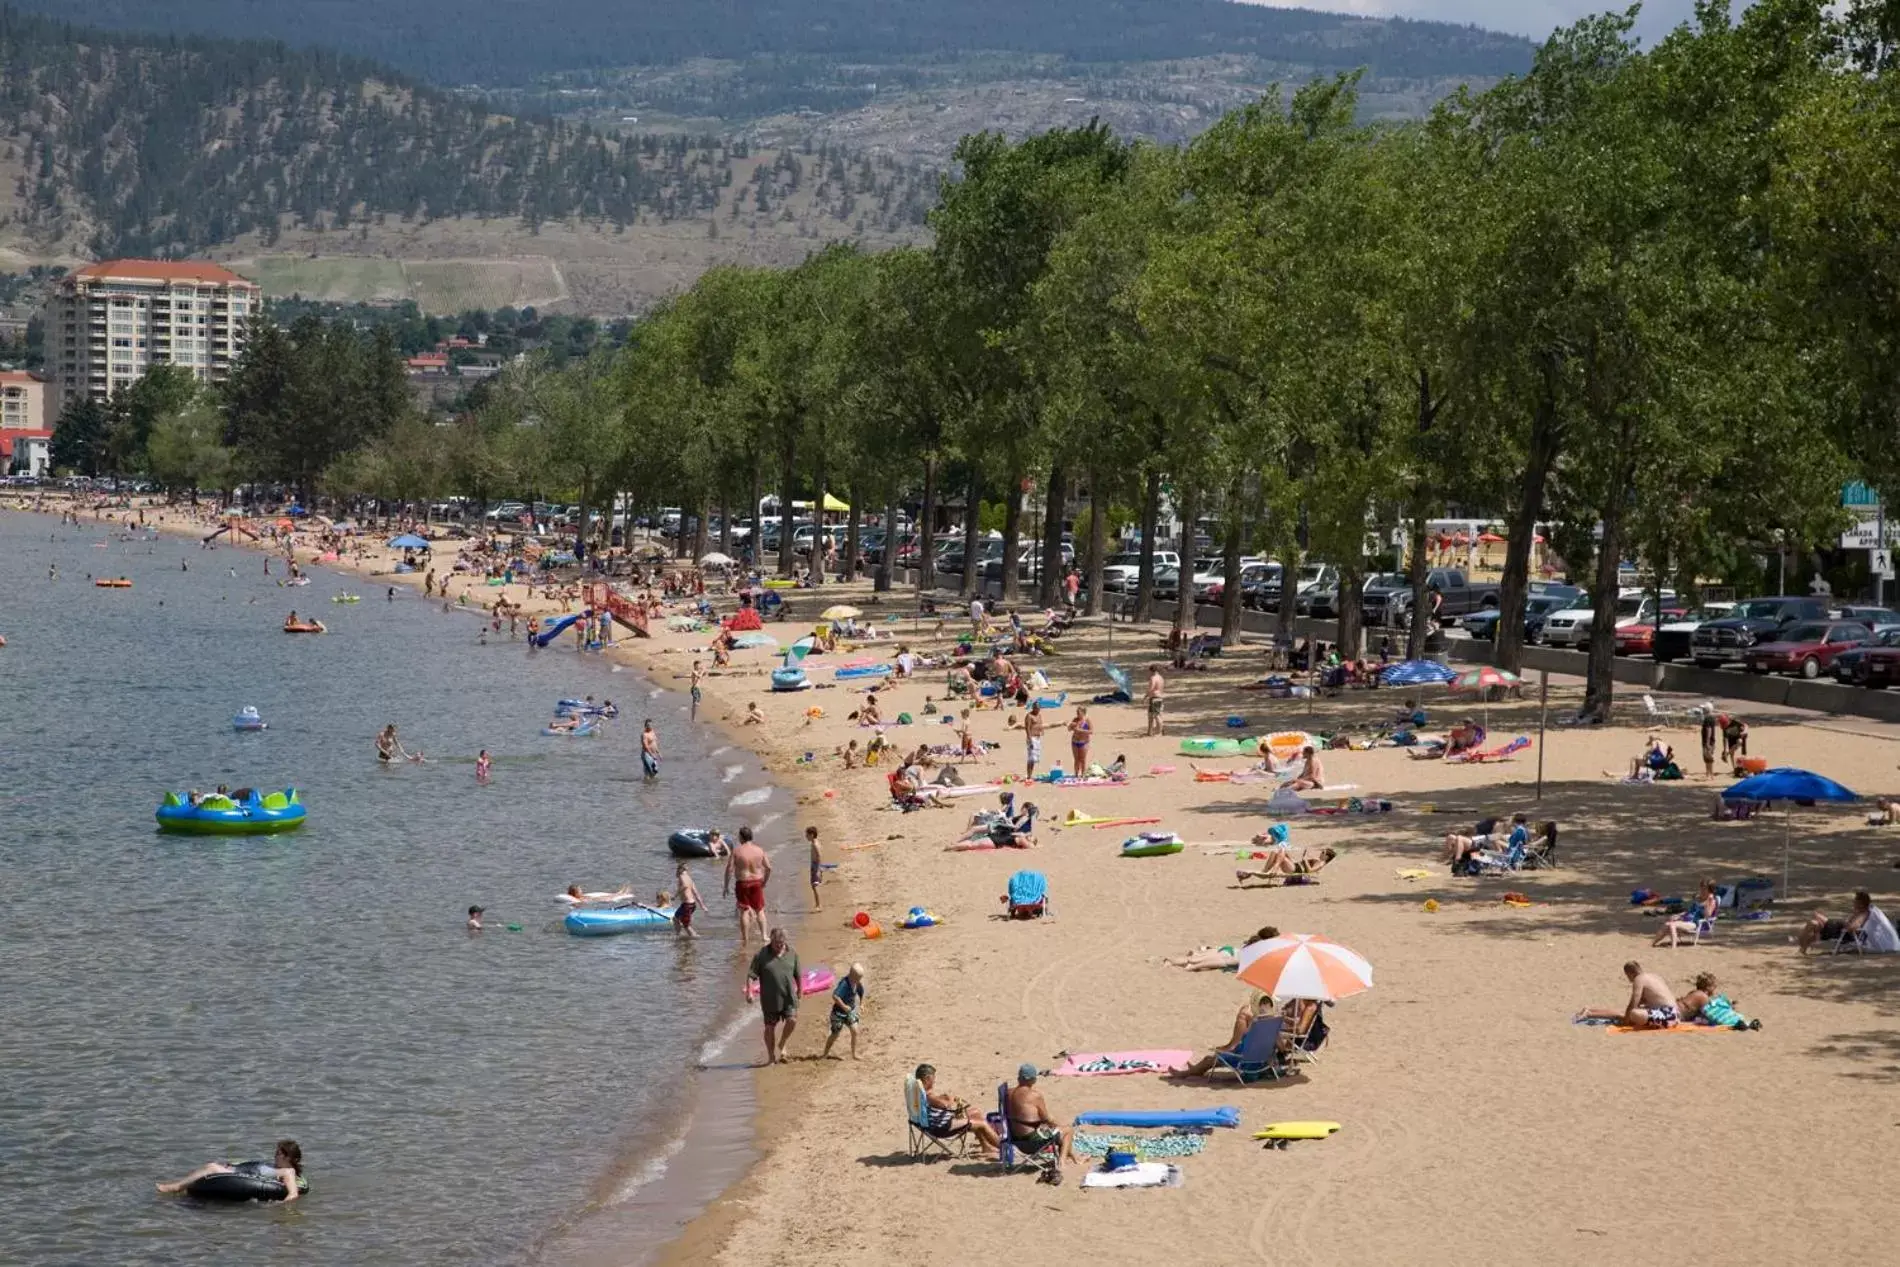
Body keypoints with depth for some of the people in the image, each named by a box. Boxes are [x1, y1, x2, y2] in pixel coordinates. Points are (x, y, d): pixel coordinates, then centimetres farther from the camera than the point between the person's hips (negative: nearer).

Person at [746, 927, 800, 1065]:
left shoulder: (792, 953, 2)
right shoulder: (762, 954, -6)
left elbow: (797, 974, 14)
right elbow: (751, 975, -7)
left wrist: (799, 990, 20)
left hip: (788, 996, 1)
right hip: (770, 998, -1)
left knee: (792, 1020, -16)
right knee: (770, 1027, 5)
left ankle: (782, 1045, 10)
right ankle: (771, 1057, 19)